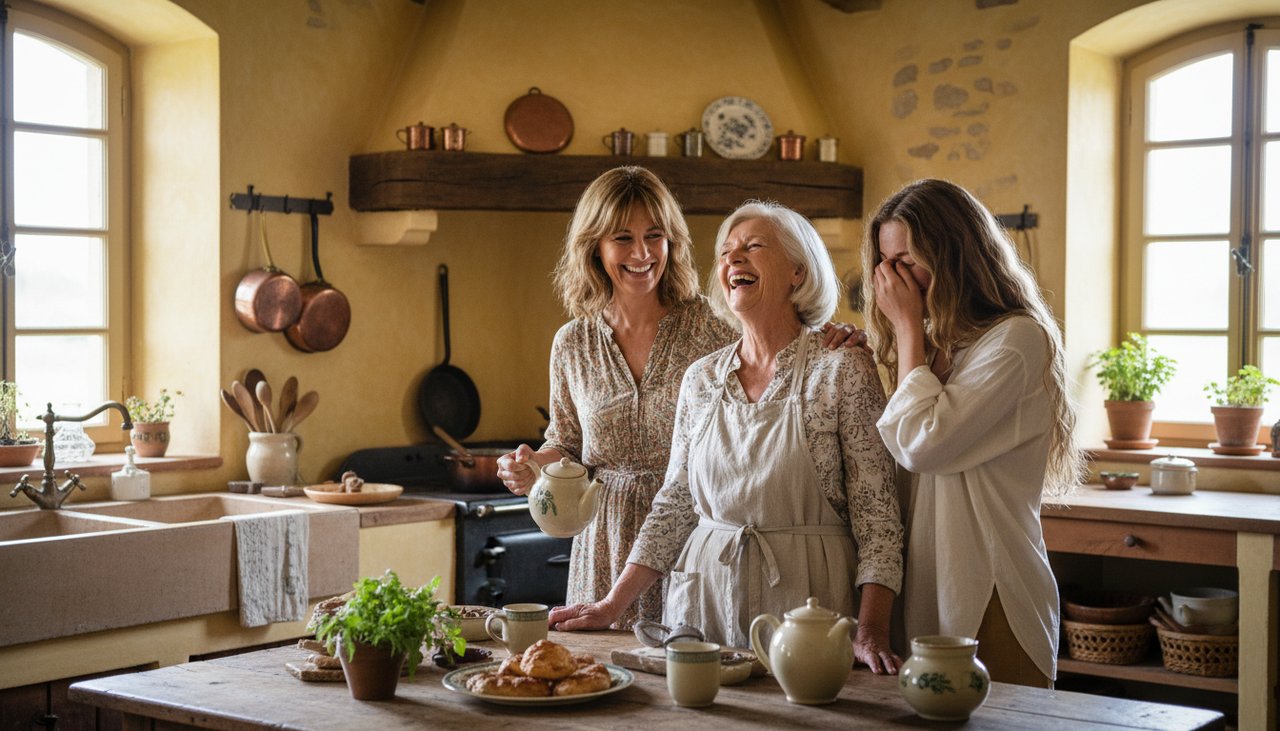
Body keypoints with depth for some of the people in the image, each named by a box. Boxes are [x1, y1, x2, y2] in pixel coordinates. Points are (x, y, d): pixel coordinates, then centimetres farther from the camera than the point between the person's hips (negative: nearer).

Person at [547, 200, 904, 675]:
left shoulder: (843, 372, -6)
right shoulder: (701, 378, 9)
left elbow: (876, 513, -9)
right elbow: (675, 504, 13)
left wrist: (871, 632, -20)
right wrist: (612, 605, 7)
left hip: (803, 604, -4)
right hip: (702, 599, 4)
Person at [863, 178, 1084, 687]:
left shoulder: (1017, 337, -11)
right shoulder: (941, 342, 16)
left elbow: (923, 444, -19)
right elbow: (896, 451, 11)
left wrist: (908, 326, -9)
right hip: (928, 586, 8)